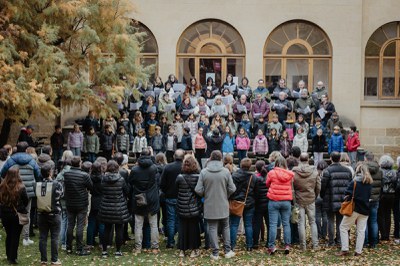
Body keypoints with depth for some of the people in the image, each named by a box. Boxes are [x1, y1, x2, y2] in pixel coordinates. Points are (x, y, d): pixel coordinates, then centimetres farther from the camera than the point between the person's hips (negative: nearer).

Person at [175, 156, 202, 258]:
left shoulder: (180, 177, -12)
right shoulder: (199, 177, -13)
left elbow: (176, 189, 1)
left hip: (182, 208, 0)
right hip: (195, 208, 0)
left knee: (182, 227, 11)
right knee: (194, 227, 10)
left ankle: (182, 250, 15)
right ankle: (194, 250, 15)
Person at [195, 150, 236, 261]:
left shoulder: (204, 172, -9)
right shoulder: (226, 171, -9)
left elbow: (198, 190, -9)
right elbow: (232, 189, -6)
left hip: (210, 206, -1)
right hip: (223, 206, 1)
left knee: (212, 229, 6)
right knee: (225, 228, 16)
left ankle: (215, 253, 8)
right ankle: (228, 251, 19)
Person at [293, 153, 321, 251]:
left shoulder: (294, 172, -10)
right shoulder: (314, 171, -5)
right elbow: (318, 187, 0)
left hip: (299, 200, -1)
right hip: (311, 200, 1)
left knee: (301, 223, 4)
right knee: (312, 222, 11)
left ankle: (303, 245, 6)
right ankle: (315, 244, 9)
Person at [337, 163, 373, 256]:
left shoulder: (354, 182, -10)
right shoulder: (369, 183, 6)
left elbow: (348, 195, -14)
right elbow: (369, 196, 13)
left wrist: (346, 199, 5)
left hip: (354, 208, -5)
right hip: (365, 210, 5)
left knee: (343, 227, 5)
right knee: (361, 230, 9)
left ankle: (345, 249, -1)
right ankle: (358, 251, 8)